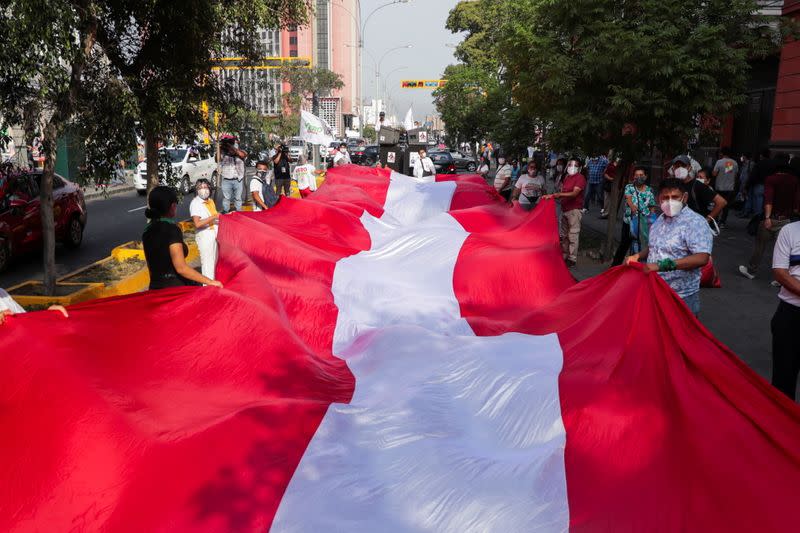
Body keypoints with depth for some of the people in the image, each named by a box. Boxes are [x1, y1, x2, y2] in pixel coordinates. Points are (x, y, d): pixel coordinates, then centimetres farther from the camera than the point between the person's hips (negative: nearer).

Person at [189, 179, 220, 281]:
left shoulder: (210, 201, 11)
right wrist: (214, 217, -22)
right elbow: (197, 224, -22)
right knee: (208, 264, -6)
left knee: (215, 262, 15)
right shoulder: (195, 203, -12)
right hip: (205, 236, -8)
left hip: (215, 234, 8)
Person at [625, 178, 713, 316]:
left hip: (682, 297, -7)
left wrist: (662, 265, -34)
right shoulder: (661, 219, 8)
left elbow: (702, 258, -29)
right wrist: (638, 256, 4)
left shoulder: (696, 223, -17)